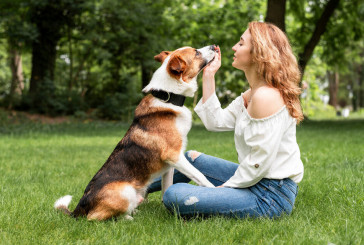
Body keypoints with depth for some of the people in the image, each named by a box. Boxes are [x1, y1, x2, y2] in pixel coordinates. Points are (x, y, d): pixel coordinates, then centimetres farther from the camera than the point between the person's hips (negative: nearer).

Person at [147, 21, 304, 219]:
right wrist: (209, 76, 10)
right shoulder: (251, 95, 11)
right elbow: (216, 122, 10)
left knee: (174, 196, -20)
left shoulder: (267, 96, -22)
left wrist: (226, 186, -10)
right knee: (191, 158, 25)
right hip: (258, 181, 10)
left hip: (271, 195, -10)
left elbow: (260, 162, -23)